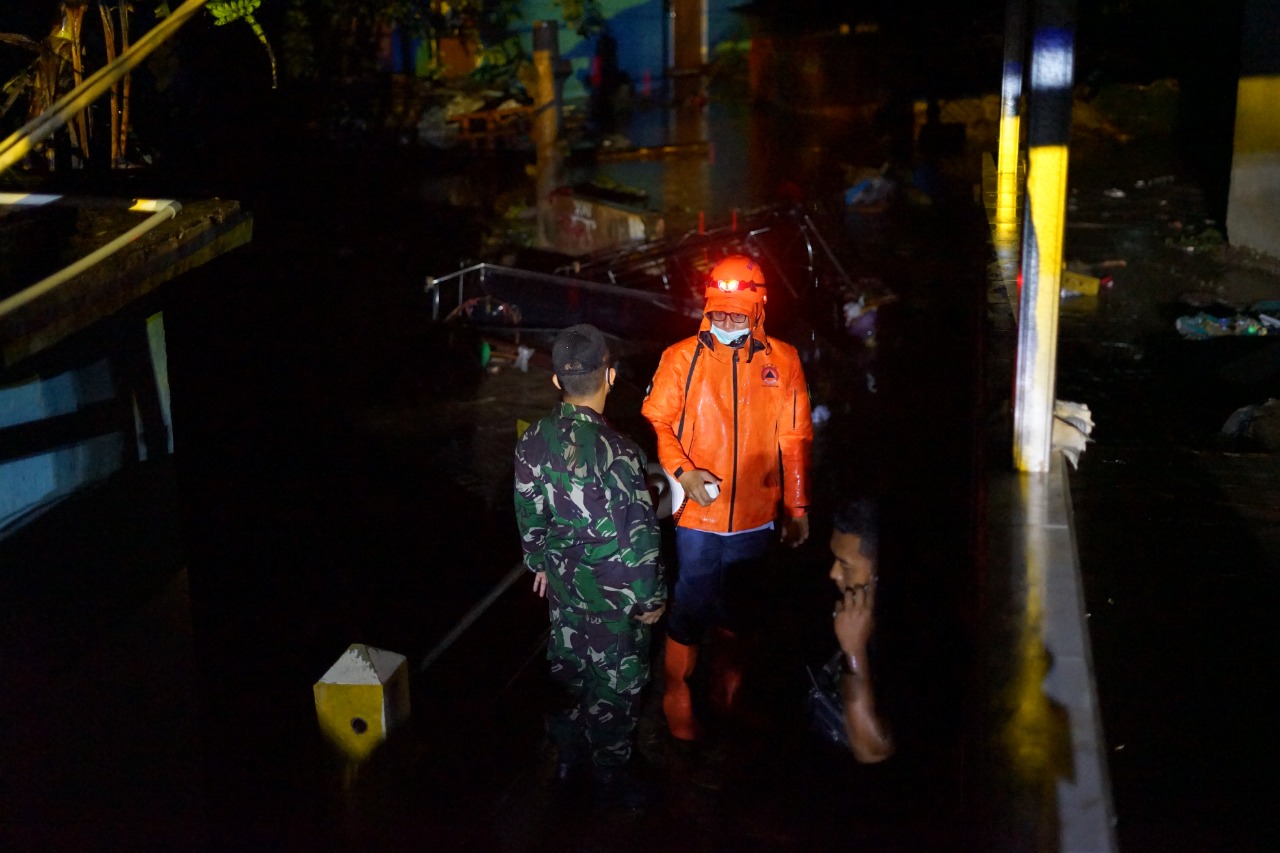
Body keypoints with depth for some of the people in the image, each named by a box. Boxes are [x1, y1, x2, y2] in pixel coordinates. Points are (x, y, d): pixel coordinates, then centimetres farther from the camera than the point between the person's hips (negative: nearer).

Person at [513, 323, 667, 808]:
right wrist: (650, 598, -9)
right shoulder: (616, 452, -29)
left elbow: (529, 514, 4)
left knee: (567, 662, 25)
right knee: (615, 680, 13)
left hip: (563, 582, 6)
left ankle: (567, 751, 44)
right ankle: (610, 773, 30)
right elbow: (636, 537, -23)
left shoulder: (533, 441, -9)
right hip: (613, 593, -6)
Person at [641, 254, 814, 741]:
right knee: (691, 606, 5)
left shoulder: (783, 361, 0)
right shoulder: (681, 358, -5)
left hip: (756, 517, 2)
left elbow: (795, 440, 3)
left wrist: (797, 506, 3)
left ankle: (728, 689, 36)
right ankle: (676, 697, 24)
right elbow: (656, 423, -4)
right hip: (697, 515, -2)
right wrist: (683, 472, -19)